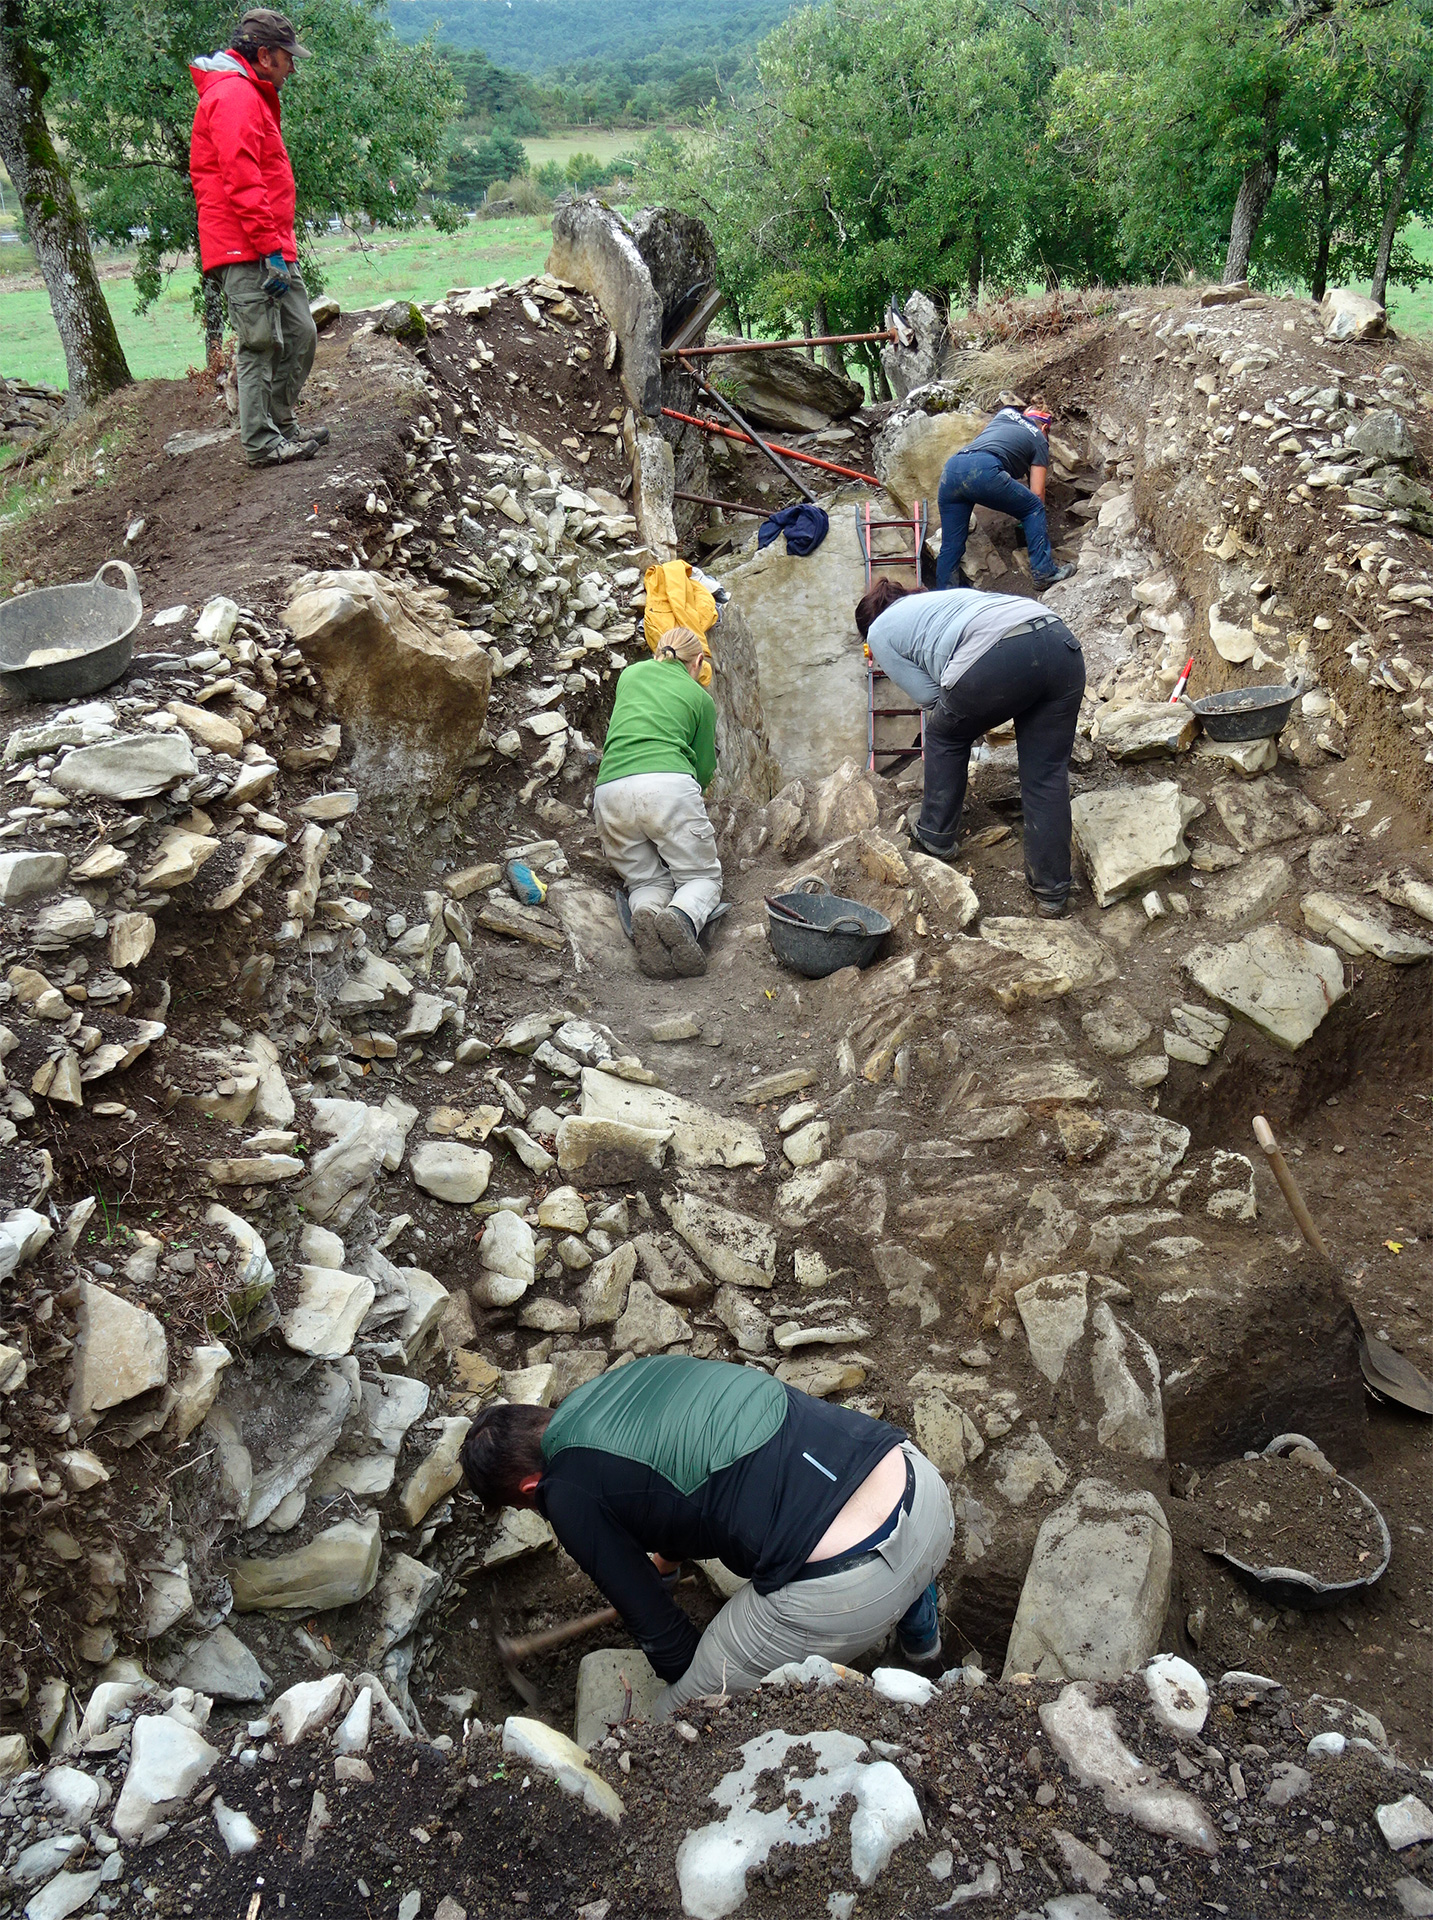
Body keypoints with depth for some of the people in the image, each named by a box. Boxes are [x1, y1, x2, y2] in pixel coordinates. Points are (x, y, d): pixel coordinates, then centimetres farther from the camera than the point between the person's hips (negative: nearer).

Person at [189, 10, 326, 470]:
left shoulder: (252, 96, 23)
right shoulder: (234, 96, -12)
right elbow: (243, 183, -21)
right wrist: (270, 249, -23)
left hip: (272, 249, 11)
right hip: (247, 252, -10)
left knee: (300, 333, 13)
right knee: (261, 345, -7)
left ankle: (282, 424, 24)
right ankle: (260, 444, -2)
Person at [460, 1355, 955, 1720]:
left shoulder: (568, 1491, 0)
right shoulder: (632, 1371, 21)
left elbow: (655, 1626, 8)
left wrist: (693, 1694, 29)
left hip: (837, 1591, -8)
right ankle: (920, 1634, 55)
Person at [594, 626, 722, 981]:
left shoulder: (631, 673, 26)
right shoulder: (700, 697, 18)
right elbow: (704, 770, 21)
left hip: (611, 790, 3)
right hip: (669, 785, -3)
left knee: (647, 880, 15)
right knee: (703, 877, 10)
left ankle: (644, 914, -22)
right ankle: (681, 919, -26)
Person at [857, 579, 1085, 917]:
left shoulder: (879, 632, 24)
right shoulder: (946, 595, 43)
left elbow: (930, 697, 16)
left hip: (996, 661, -6)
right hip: (1063, 645, 6)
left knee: (945, 735, 25)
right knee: (1046, 775, 12)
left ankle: (935, 837, 36)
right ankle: (1052, 892, 14)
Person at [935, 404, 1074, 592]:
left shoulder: (1005, 413, 34)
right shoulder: (1039, 440, 22)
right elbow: (1037, 492, 16)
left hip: (951, 467, 5)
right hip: (984, 470, -5)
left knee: (951, 545, 12)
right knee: (1034, 508, 14)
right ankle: (1044, 572, 10)